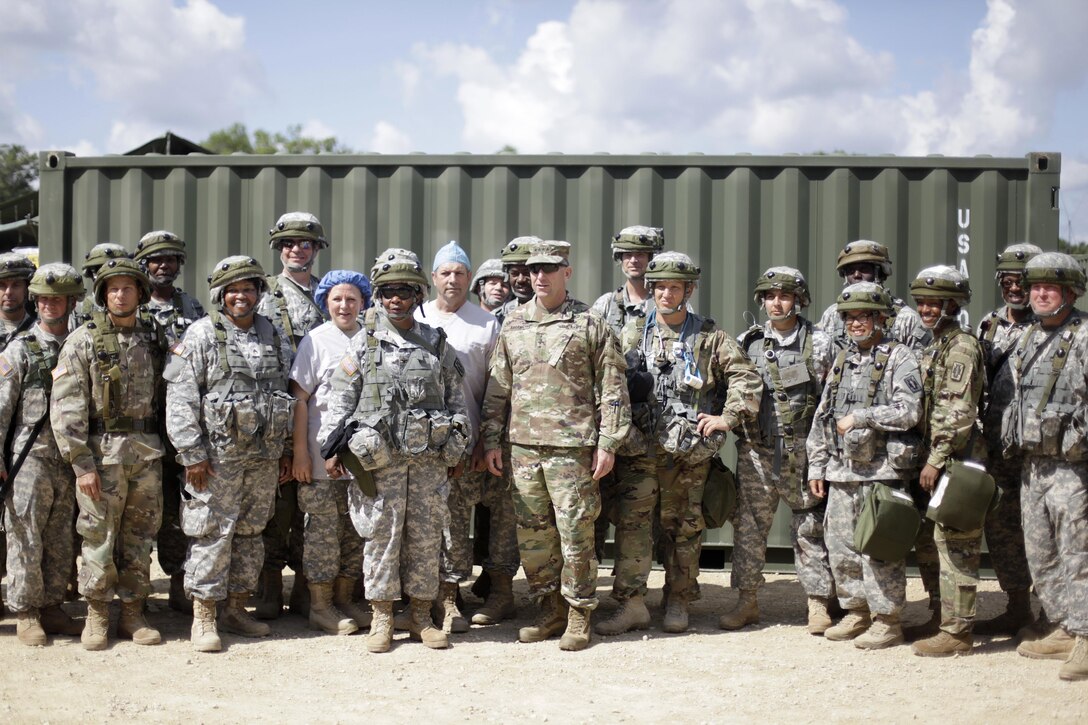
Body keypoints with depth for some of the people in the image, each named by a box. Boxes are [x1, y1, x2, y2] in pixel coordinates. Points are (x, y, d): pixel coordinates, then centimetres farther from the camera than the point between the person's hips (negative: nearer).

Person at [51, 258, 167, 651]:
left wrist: (162, 447, 7)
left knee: (140, 536, 9)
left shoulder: (155, 338, 9)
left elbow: (166, 395, 14)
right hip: (102, 452, -3)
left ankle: (133, 613, 18)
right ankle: (96, 615, 13)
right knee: (99, 536, 1)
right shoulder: (83, 340, -4)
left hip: (147, 452, 4)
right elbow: (66, 407, -8)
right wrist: (82, 463, -13)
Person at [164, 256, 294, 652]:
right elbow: (180, 398, -8)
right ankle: (203, 619, 4)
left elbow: (286, 395, 17)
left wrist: (286, 451, 13)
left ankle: (237, 609, 22)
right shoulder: (201, 335, -4)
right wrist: (191, 453, -13)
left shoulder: (274, 336, 11)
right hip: (218, 455, -5)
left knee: (251, 532, 11)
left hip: (264, 456, 5)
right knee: (213, 534, -4)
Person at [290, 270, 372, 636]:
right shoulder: (316, 340, -3)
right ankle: (320, 606, 11)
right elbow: (299, 398, -5)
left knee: (357, 530, 10)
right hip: (323, 455, -4)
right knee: (323, 530, 1)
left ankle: (344, 600, 23)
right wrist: (300, 451, -10)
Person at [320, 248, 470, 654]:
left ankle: (422, 616, 17)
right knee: (382, 534, 1)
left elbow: (456, 398, 13)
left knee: (426, 535, 6)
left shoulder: (437, 344, 9)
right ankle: (381, 618, 11)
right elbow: (340, 398, 4)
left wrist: (457, 449, 10)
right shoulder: (363, 344, 4)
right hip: (380, 457, -2)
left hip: (430, 457, 2)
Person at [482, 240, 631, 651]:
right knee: (532, 533, 8)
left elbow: (612, 388, -1)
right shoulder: (513, 325, 12)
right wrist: (491, 439, 9)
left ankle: (579, 616, 10)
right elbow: (497, 388, 14)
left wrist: (608, 443, -7)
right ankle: (550, 609, 21)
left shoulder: (590, 324, 0)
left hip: (573, 446, -4)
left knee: (575, 532, -2)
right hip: (523, 444, 4)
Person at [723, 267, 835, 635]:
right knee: (749, 525, 5)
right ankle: (747, 601, 14)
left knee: (810, 528, 2)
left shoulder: (819, 343, 1)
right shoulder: (747, 342, 8)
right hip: (756, 452, 2)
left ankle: (818, 604, 10)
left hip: (803, 453, -2)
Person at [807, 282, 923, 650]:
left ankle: (887, 621, 5)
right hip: (841, 472, 7)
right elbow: (821, 417, 18)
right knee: (840, 545, 10)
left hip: (881, 471, -7)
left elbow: (909, 411, -16)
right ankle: (856, 613, 22)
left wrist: (858, 417, -13)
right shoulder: (842, 361, 17)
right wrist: (816, 467, 14)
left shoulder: (899, 358, -4)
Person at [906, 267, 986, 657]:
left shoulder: (961, 346, -12)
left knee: (955, 542, -7)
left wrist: (936, 459, -19)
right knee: (948, 541, 13)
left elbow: (958, 411, -19)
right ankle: (951, 621, 21)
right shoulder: (934, 347, 18)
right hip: (940, 458, 10)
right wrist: (929, 458, 17)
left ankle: (956, 632, -4)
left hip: (957, 459, -10)